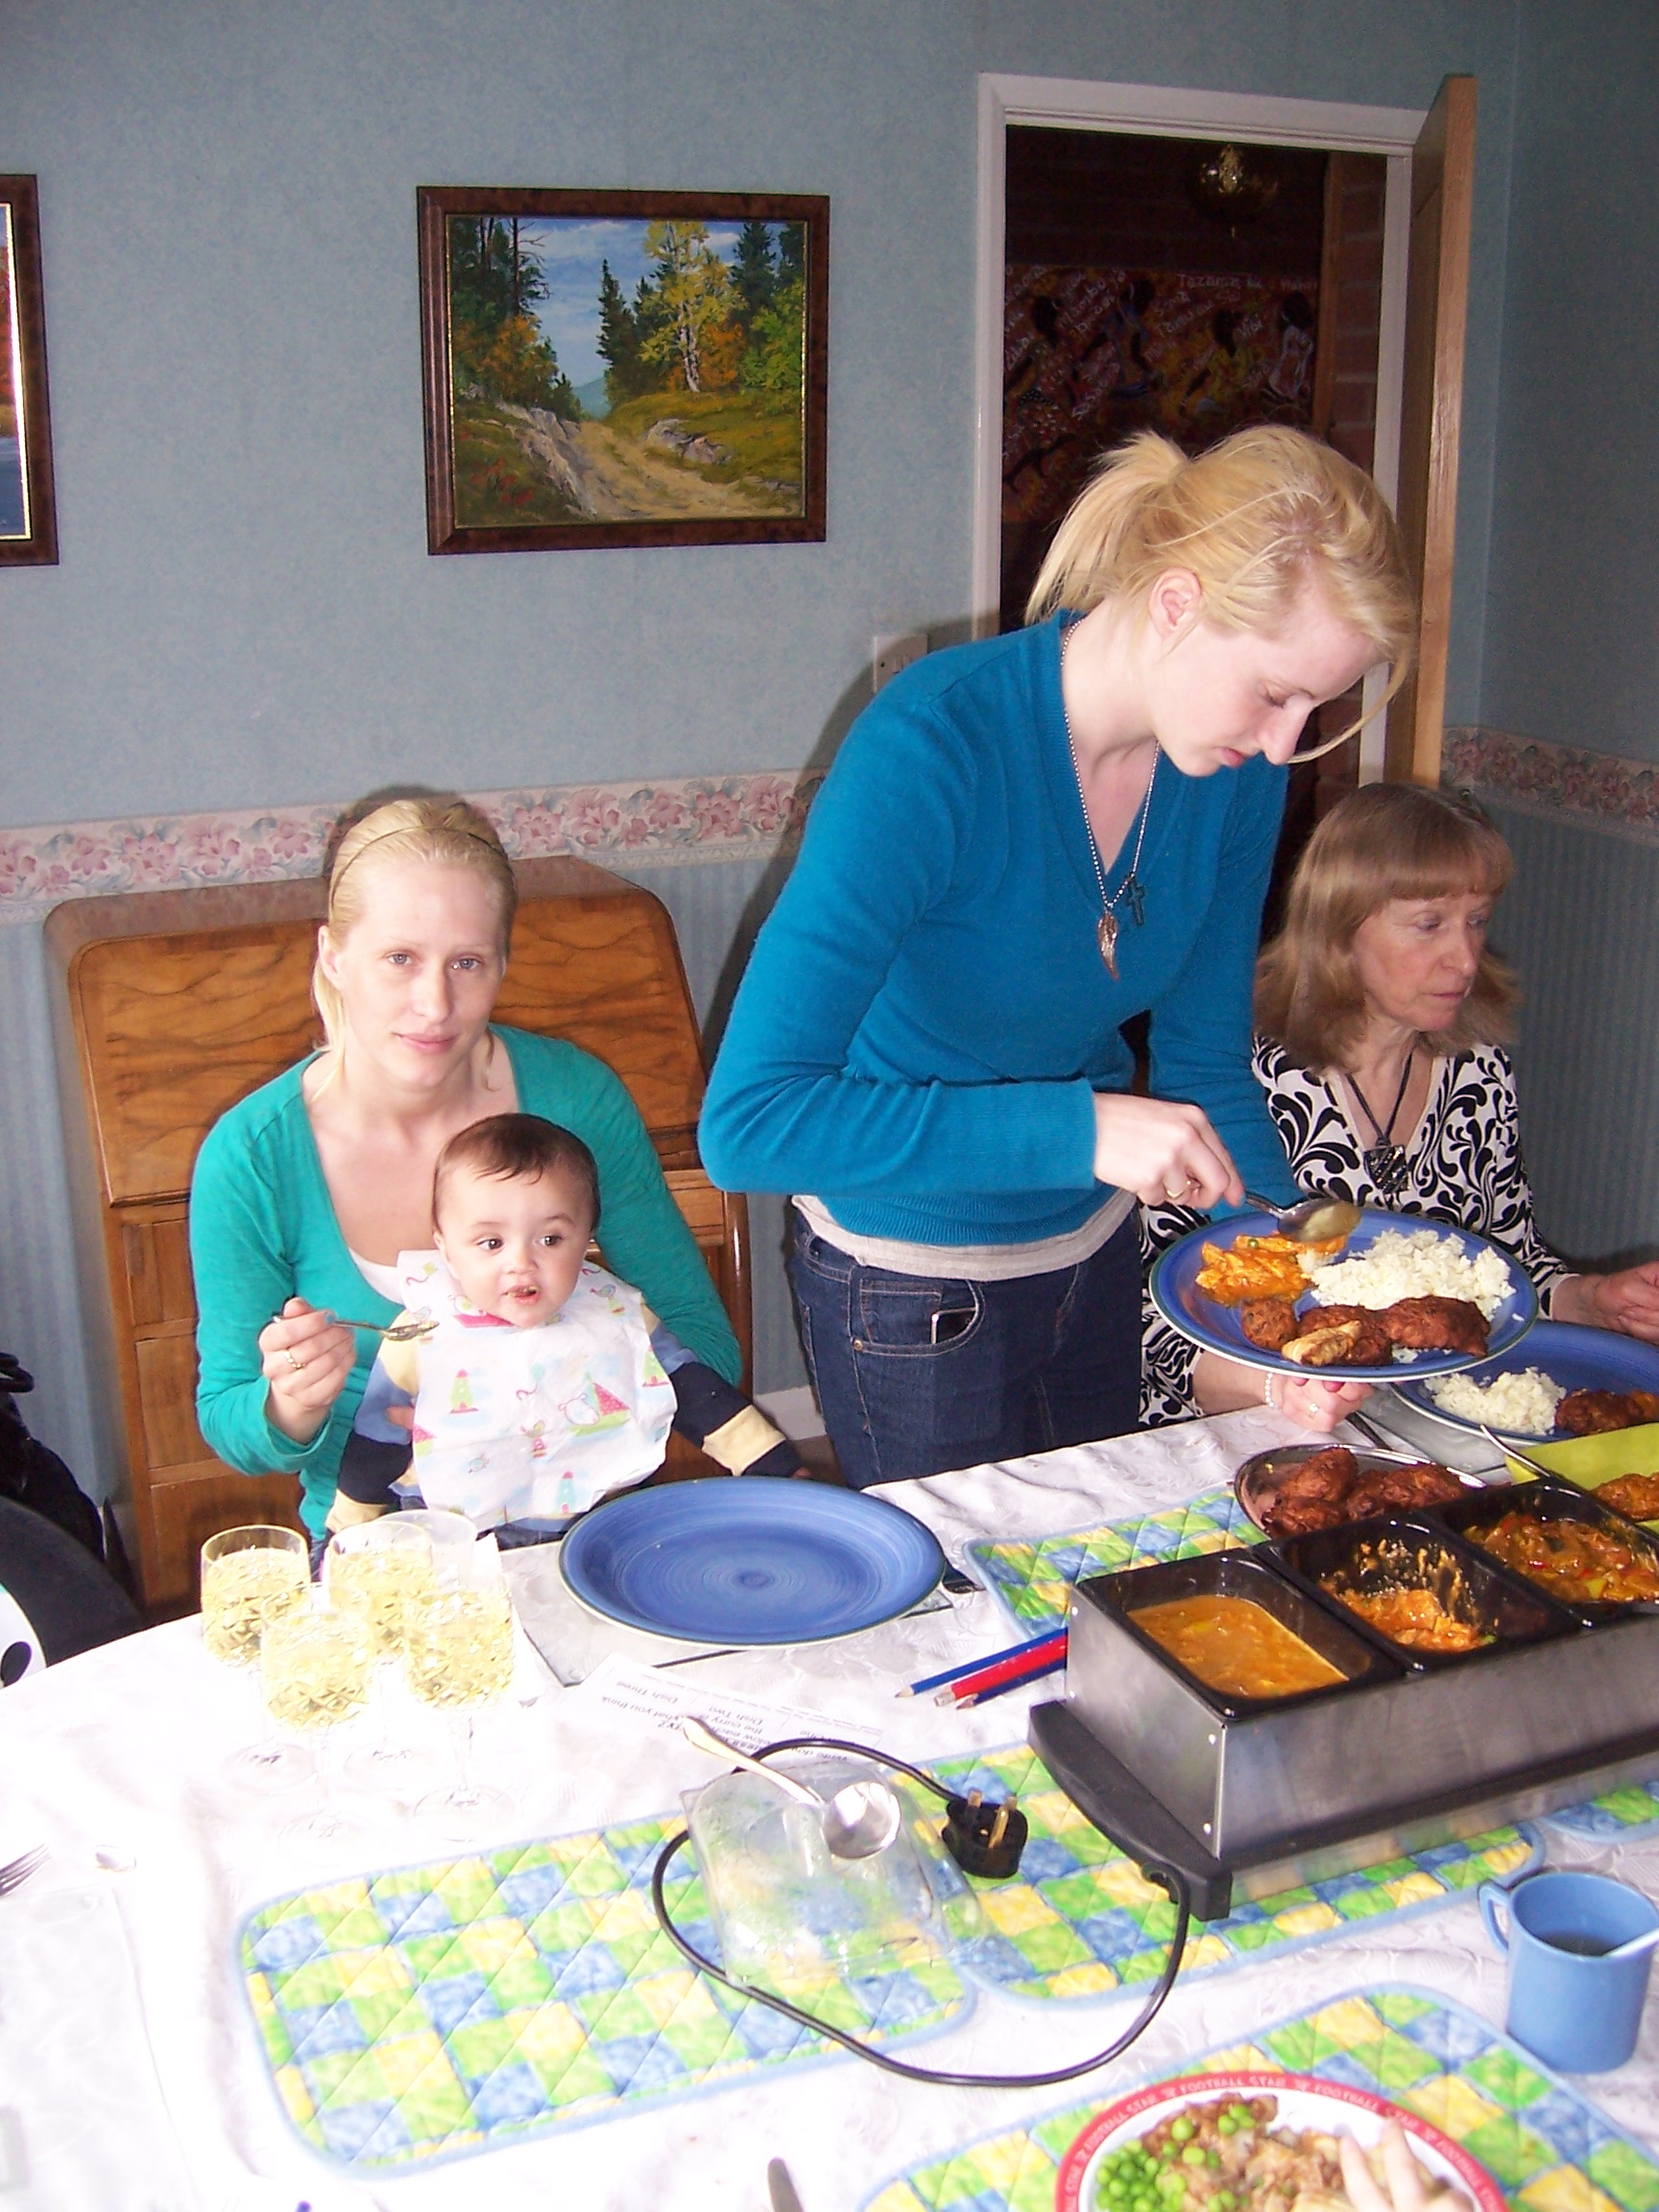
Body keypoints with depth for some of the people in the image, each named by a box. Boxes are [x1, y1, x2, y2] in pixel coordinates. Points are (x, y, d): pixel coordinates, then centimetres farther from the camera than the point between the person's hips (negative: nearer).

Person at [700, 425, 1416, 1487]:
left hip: (1099, 1250, 6)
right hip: (913, 1282, -6)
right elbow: (748, 1123, -36)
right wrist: (1078, 1128, -40)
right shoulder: (933, 746, -31)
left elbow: (1208, 1068, -2)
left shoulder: (1238, 771, -13)